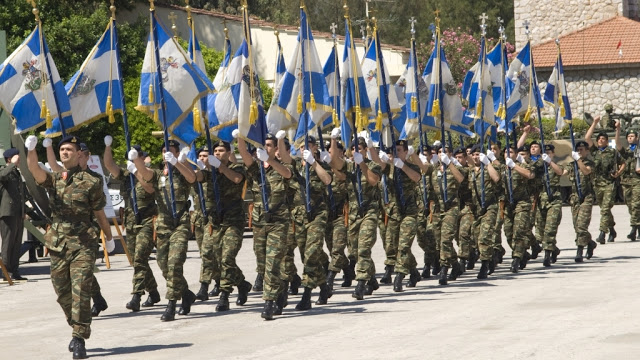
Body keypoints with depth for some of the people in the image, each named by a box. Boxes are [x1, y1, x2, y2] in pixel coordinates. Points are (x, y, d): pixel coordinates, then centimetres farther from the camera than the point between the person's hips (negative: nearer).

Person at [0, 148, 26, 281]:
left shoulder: (17, 173, 22)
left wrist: (23, 213, 23)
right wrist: (13, 164, -24)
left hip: (18, 214, 8)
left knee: (17, 244, 8)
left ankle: (14, 272, 11)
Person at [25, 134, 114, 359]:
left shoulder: (90, 182, 1)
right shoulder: (53, 180, 9)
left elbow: (100, 214, 10)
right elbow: (35, 170, -13)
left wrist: (109, 238, 19)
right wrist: (31, 150, -32)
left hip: (82, 245, -4)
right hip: (57, 245, 4)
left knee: (80, 291, -13)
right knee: (62, 292, 10)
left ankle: (79, 340, -12)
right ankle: (77, 329, 30)